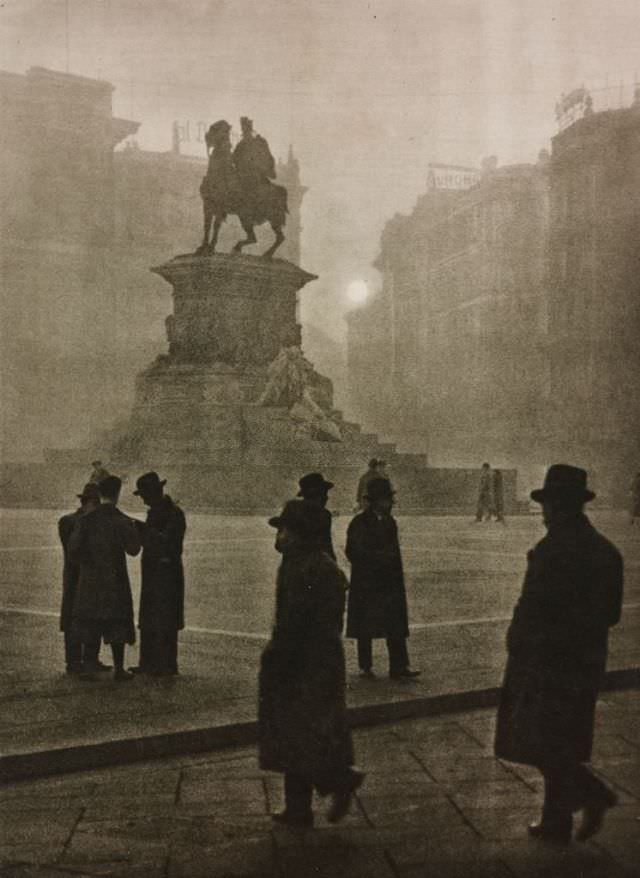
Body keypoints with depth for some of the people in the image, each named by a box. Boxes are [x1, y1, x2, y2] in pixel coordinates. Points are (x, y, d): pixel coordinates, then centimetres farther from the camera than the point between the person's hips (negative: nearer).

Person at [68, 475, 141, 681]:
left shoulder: (86, 519, -4)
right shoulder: (122, 521, -10)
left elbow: (73, 548, -8)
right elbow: (133, 549, -6)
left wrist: (85, 563, 11)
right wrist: (133, 530, 10)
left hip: (90, 579, 2)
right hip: (115, 579, -2)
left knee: (90, 624, 11)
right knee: (117, 625, 8)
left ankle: (90, 667, 9)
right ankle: (118, 668, 11)